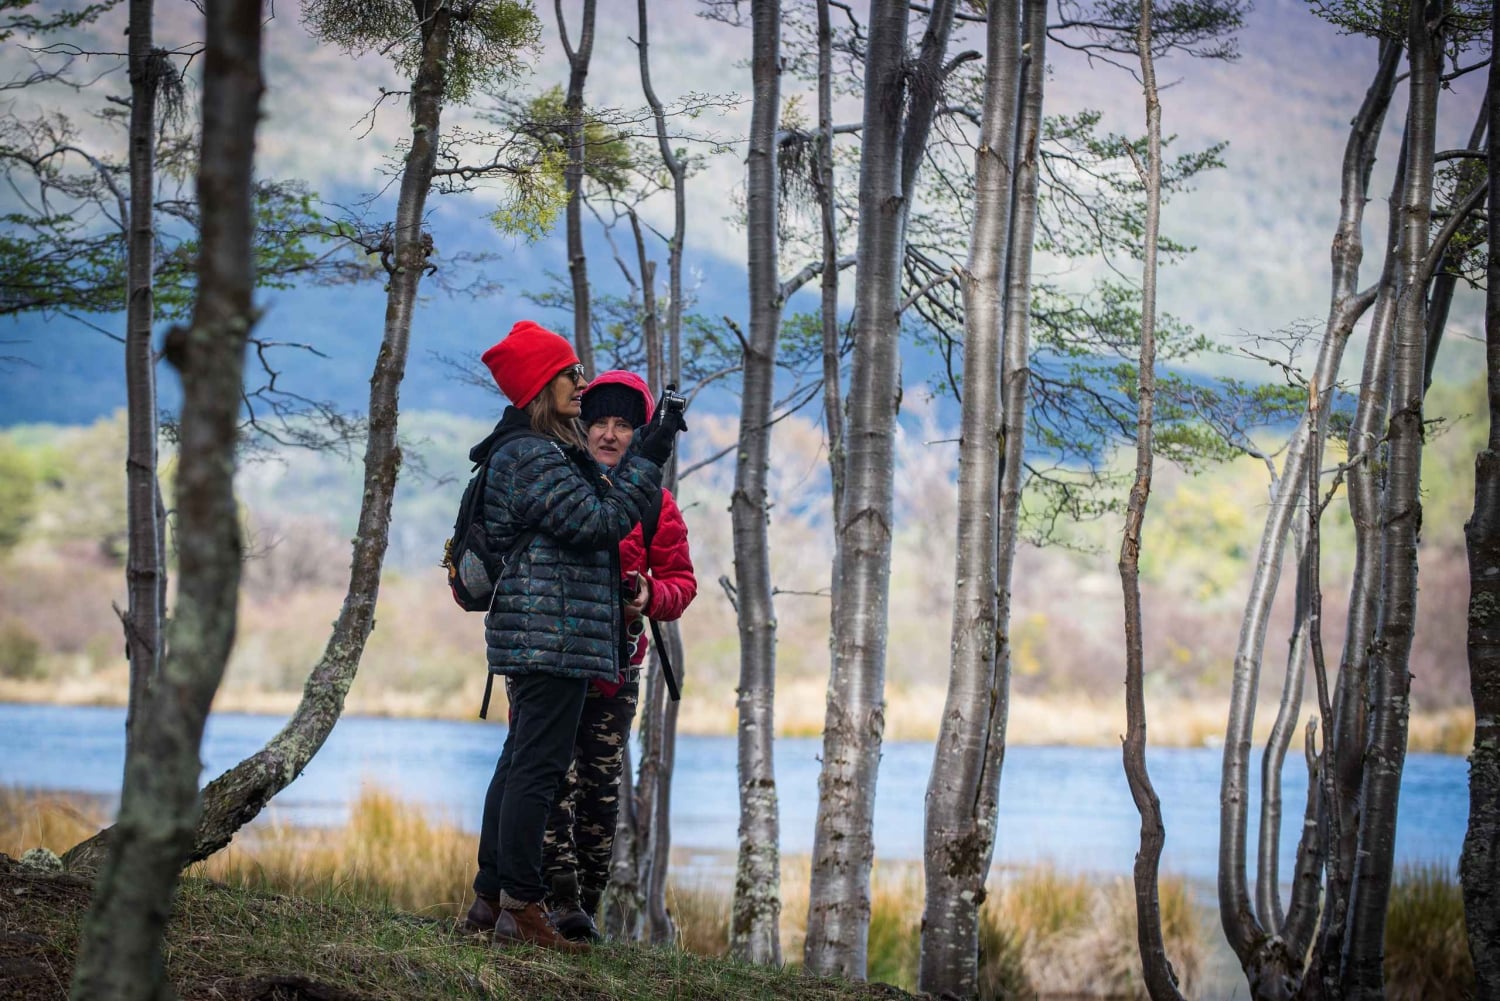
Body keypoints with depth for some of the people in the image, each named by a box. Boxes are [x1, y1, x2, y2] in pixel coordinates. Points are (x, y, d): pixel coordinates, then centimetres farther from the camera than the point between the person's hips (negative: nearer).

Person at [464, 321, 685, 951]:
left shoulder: (535, 450, 19)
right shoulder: (533, 457, -15)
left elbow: (582, 518, 23)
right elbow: (600, 521, -19)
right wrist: (647, 459, -14)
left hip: (532, 633, 11)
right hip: (554, 633, -11)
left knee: (519, 762, 14)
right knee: (538, 767, -9)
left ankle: (490, 897, 18)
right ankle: (520, 907, -8)